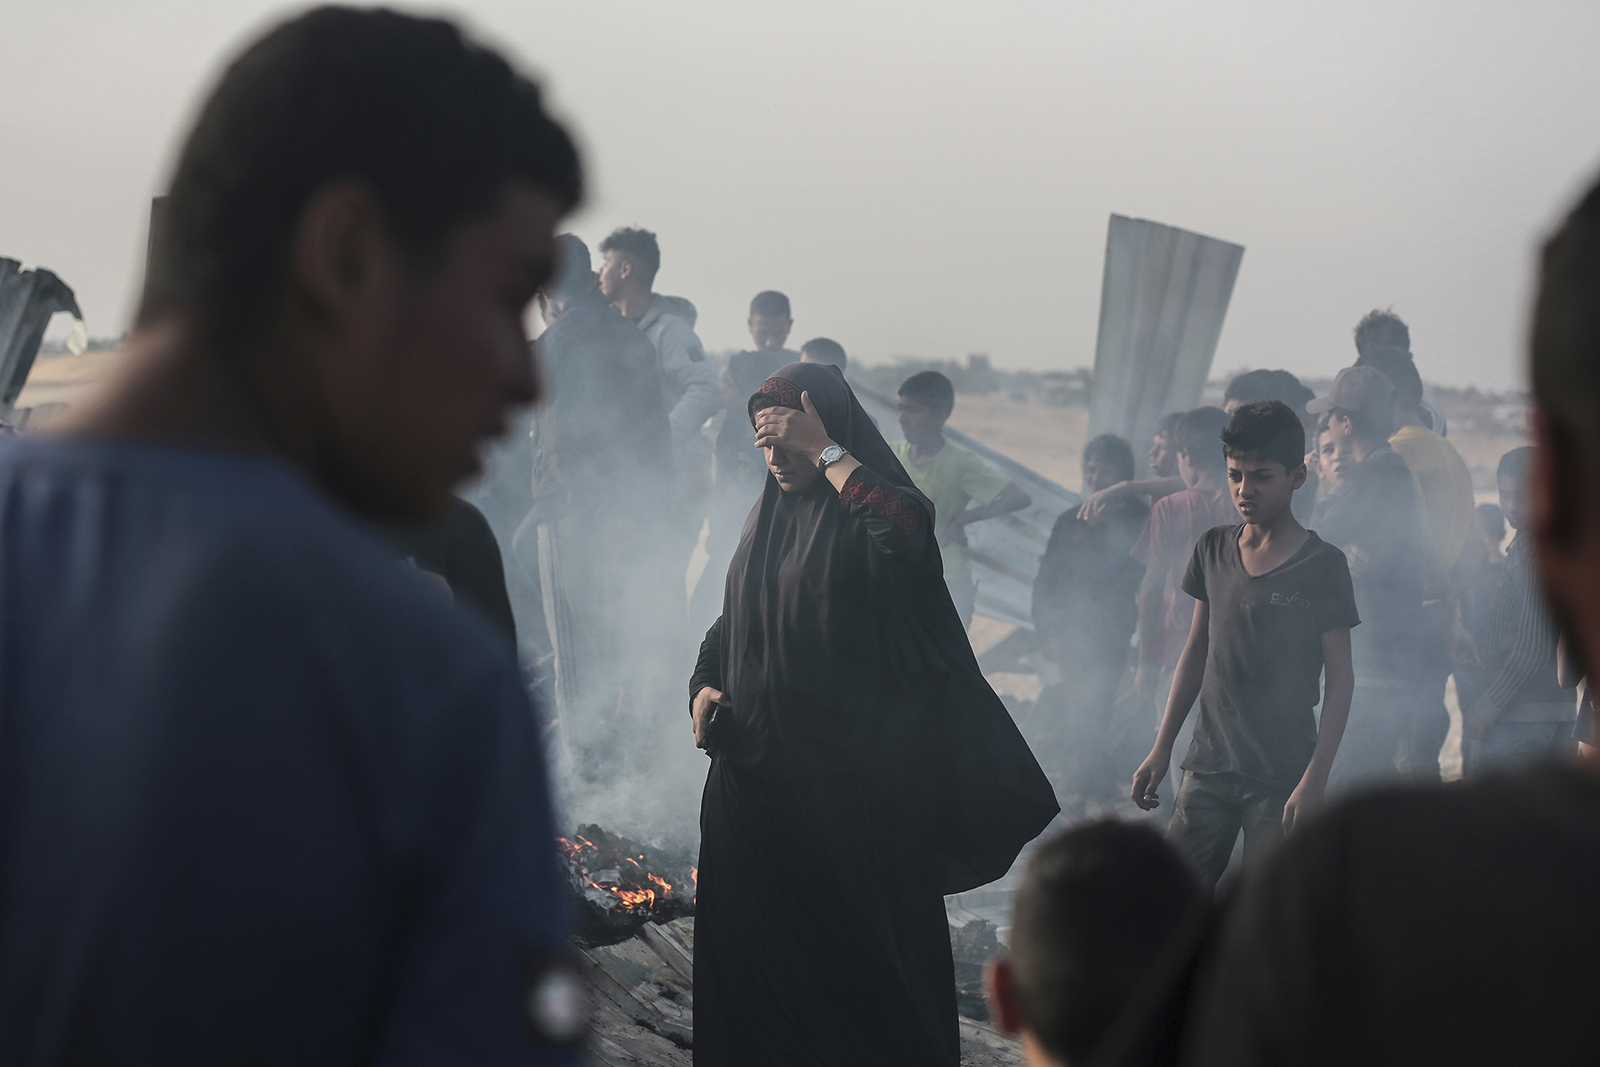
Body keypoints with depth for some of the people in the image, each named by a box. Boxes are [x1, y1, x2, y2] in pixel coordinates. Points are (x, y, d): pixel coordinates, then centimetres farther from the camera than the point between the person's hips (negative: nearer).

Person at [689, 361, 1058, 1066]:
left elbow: (907, 531, -37)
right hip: (757, 768, 7)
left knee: (860, 942, 0)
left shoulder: (867, 511, -10)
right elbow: (731, 623, 21)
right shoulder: (771, 516, 11)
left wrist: (824, 451, -28)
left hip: (851, 781, -7)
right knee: (751, 942, 12)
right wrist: (705, 687, 2)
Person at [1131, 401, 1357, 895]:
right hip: (1209, 766, 5)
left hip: (1281, 779, -5)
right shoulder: (1213, 549, 9)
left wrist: (1315, 779, -13)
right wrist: (1162, 749, 14)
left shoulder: (1321, 566, -6)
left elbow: (1340, 679, -6)